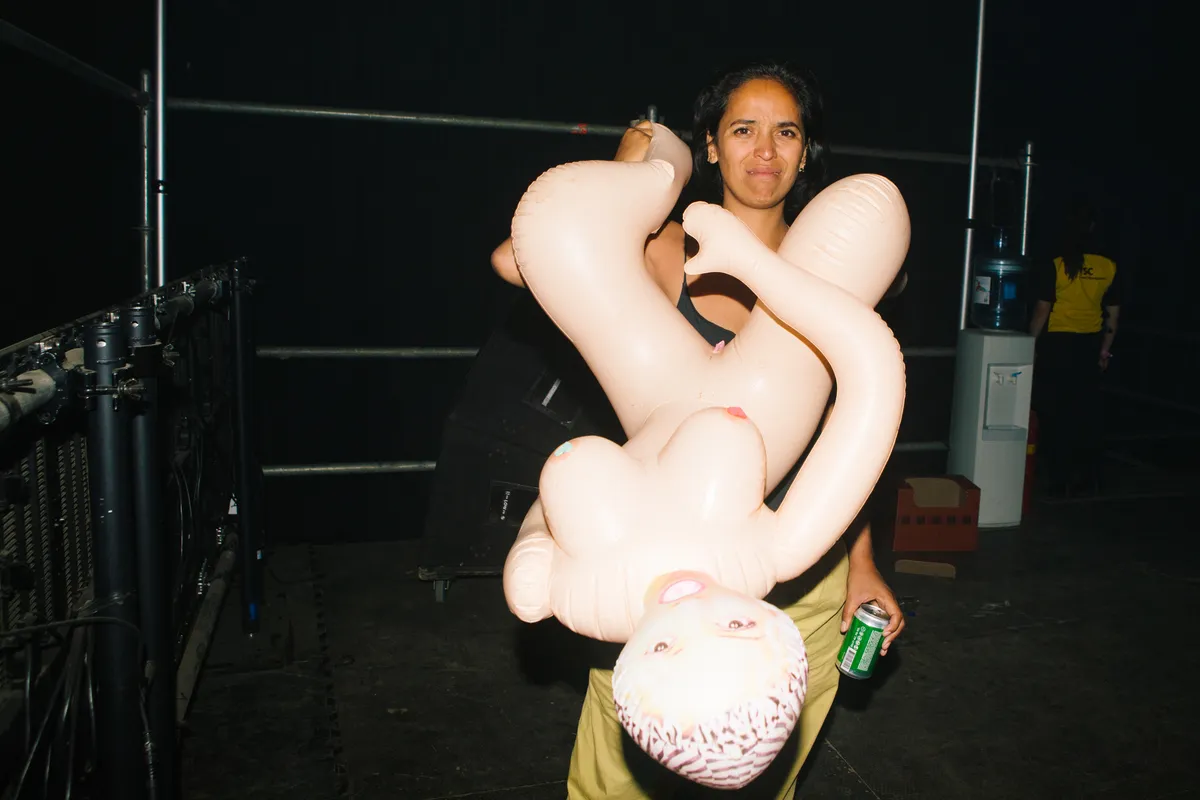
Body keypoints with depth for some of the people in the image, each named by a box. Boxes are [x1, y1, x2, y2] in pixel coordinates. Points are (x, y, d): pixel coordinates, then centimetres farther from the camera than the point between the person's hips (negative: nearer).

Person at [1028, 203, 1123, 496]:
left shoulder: (1055, 266, -10)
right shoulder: (1109, 268, 0)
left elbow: (1042, 310, -9)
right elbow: (1113, 314, 5)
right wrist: (1105, 349, 16)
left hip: (1057, 344, -3)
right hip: (1090, 345, 4)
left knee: (1055, 411, 4)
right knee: (1087, 410, 13)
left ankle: (1059, 479, 7)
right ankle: (1088, 476, 21)